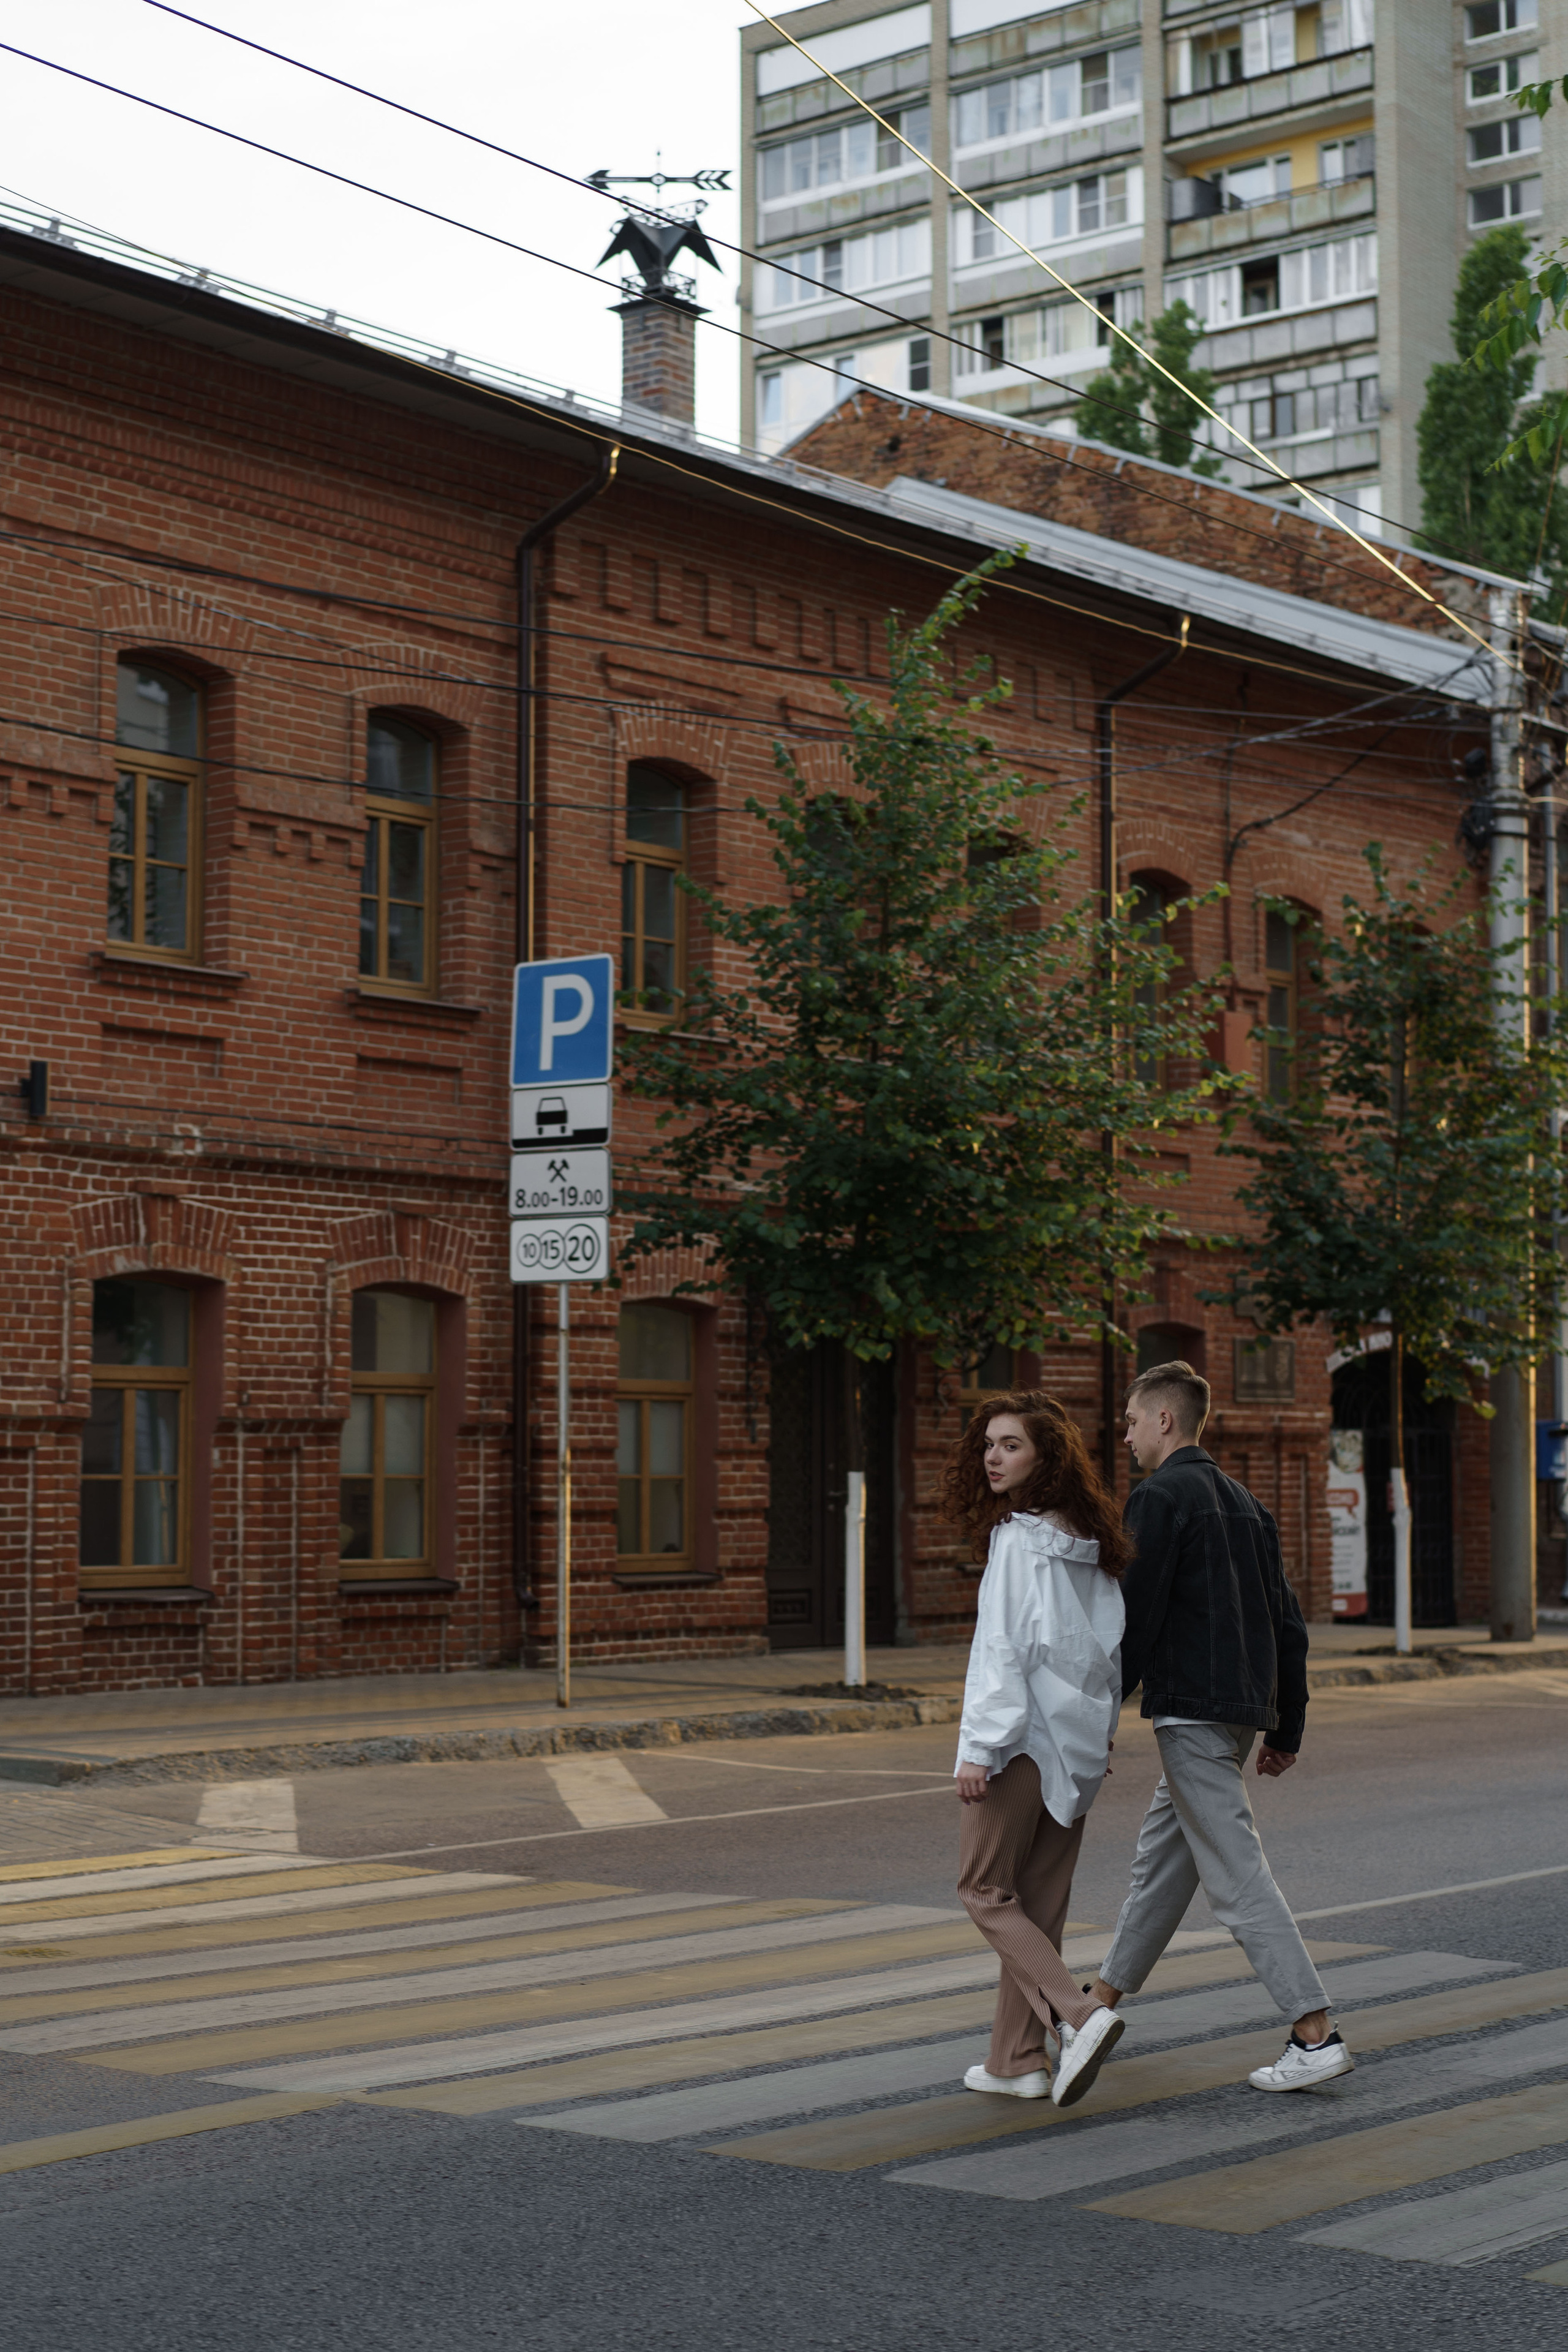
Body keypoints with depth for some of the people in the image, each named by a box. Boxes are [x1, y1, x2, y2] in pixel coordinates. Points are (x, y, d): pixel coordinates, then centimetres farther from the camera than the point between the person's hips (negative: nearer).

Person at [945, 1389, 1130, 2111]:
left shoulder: (1018, 1537, -14)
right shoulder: (1087, 1542, 10)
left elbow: (1005, 1648, -19)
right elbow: (1112, 1649, 14)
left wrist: (979, 1747, -18)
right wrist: (1102, 1735, 21)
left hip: (1024, 1737, -8)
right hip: (1076, 1744, 8)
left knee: (984, 1890, 1)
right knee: (1038, 1902, 12)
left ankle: (1079, 2015, -15)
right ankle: (1016, 2059, 16)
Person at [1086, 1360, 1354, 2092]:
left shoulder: (1160, 1497, -10)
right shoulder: (1244, 1502, 16)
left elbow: (1136, 1619, -16)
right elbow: (1288, 1625, 16)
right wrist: (1286, 1728, 20)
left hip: (1191, 1711, -9)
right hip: (1243, 1711, 9)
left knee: (1236, 1874, -9)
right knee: (1161, 1858, 19)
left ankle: (1316, 2034, -14)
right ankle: (1102, 1999, 32)